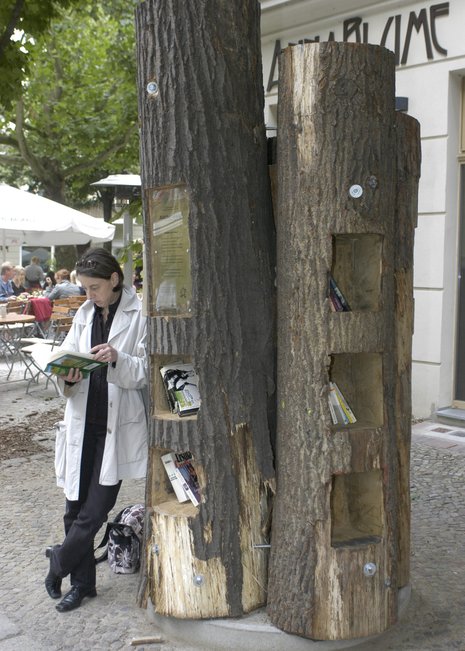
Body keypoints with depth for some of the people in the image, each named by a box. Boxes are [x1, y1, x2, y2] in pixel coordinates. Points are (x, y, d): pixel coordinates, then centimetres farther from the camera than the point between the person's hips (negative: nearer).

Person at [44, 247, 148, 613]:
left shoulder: (138, 315, -6)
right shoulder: (84, 314, 10)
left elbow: (146, 373, -6)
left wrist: (118, 359, -23)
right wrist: (69, 377, -10)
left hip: (118, 425, -5)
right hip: (83, 422, 5)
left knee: (94, 511, 0)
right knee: (76, 509, 10)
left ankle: (58, 563, 26)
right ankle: (82, 582, 27)